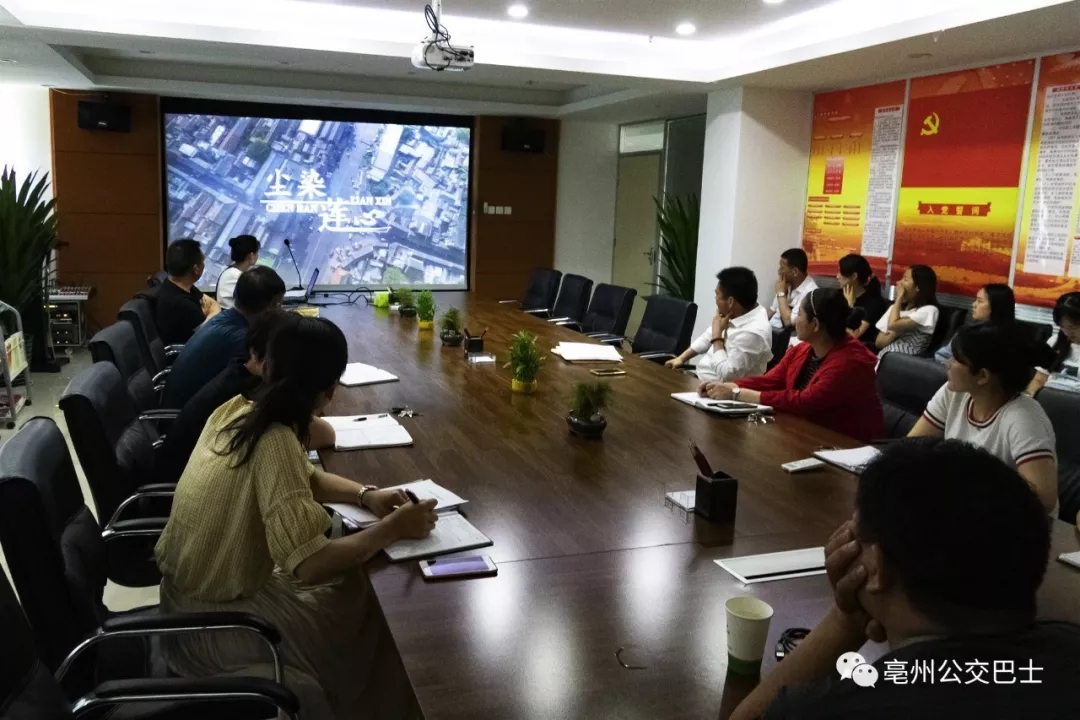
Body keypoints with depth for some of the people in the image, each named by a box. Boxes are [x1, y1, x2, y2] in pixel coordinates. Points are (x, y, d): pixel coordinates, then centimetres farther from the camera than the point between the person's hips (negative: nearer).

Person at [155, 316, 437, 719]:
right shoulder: (275, 442, -30)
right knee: (374, 608, 6)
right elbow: (310, 565, -34)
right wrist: (392, 530, -23)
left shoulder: (236, 410, -5)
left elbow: (300, 477, 10)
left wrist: (366, 495, -5)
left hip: (192, 592, 8)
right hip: (211, 624, -7)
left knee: (356, 582, 16)